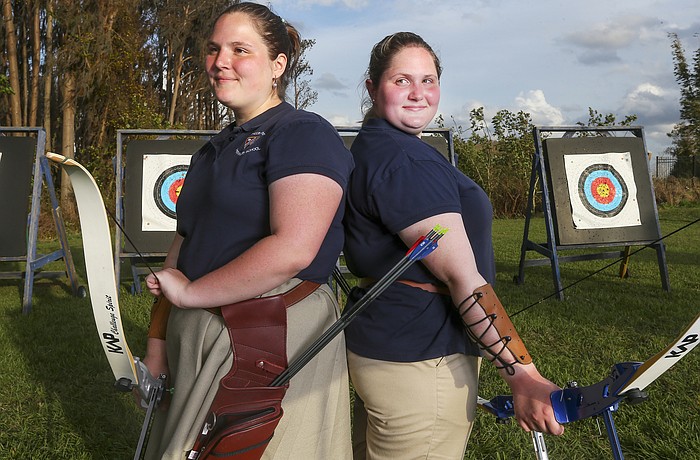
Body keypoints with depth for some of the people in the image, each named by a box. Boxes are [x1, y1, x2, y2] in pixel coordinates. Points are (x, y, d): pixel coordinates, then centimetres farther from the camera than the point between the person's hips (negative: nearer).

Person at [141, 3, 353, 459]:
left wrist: (190, 292, -15)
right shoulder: (215, 149, 15)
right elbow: (185, 244, 16)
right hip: (196, 342, 9)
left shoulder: (304, 134, -12)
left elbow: (292, 249, -25)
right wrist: (157, 341, 13)